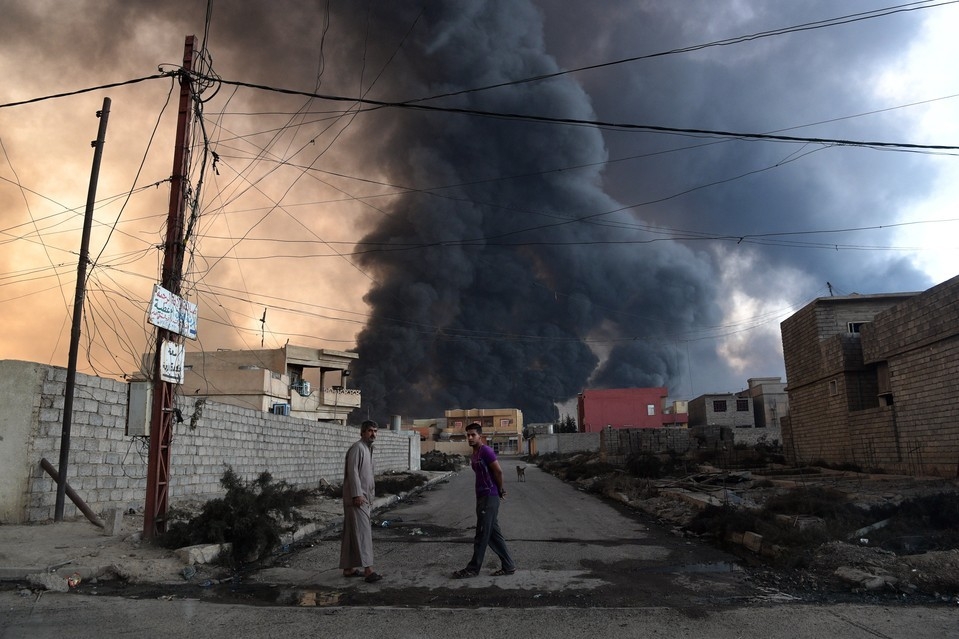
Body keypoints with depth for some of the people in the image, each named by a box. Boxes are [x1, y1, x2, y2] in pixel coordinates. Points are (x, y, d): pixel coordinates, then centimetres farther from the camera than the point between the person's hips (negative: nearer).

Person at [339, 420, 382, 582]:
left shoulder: (368, 449, 19)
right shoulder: (357, 448, -11)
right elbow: (352, 472, -19)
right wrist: (357, 494, -24)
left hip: (364, 498, 10)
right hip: (356, 497, -10)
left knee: (351, 534, 11)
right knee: (363, 531, -15)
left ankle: (348, 568, 16)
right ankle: (368, 569, -19)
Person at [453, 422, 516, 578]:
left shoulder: (486, 451, -13)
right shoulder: (473, 455, 15)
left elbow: (498, 471, -16)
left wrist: (501, 490, -5)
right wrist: (500, 491, 10)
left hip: (489, 497, -9)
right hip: (482, 497, 9)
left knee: (482, 534, -2)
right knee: (494, 533, 12)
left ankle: (473, 568, 6)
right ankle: (508, 566, 19)